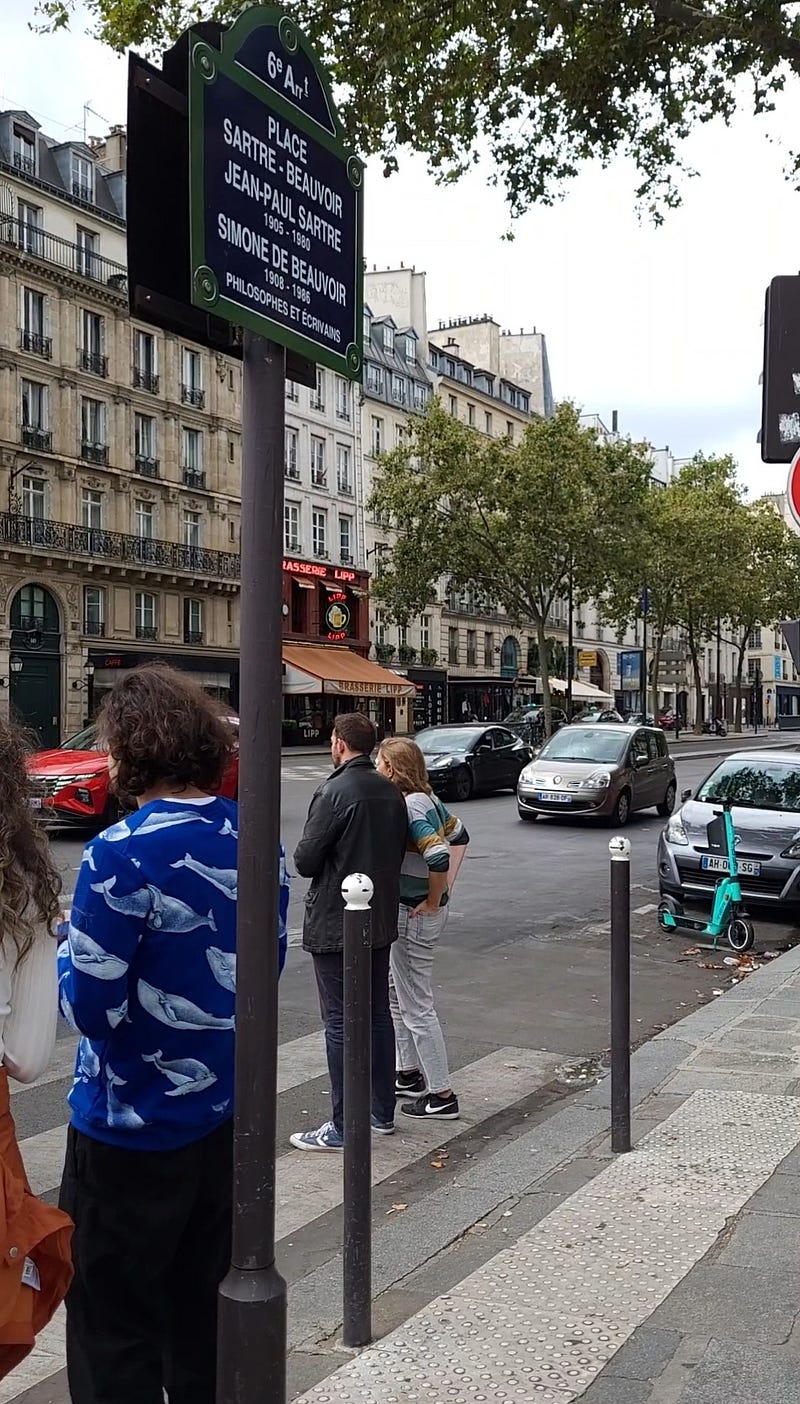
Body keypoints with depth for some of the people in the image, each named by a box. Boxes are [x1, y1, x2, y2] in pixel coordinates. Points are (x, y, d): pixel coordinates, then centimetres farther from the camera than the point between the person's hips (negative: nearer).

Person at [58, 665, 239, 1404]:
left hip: (133, 1128, -6)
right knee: (203, 1311, 21)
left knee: (113, 1335, 10)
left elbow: (90, 1008, -19)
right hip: (228, 1113, 7)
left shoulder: (121, 855, -21)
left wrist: (68, 947, -1)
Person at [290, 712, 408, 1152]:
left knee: (340, 1023, -1)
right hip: (381, 920, 8)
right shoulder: (391, 793, 4)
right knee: (378, 1015, 16)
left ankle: (342, 1127, 4)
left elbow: (305, 861, -16)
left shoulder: (334, 793, -18)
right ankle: (382, 1112, 26)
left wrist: (310, 857, 4)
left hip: (335, 925, -7)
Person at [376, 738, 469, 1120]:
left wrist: (433, 902, -18)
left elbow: (439, 858, -33)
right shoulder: (427, 799, 7)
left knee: (417, 1006, 0)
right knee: (396, 993, 22)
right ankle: (409, 1074, 34)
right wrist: (445, 887, 15)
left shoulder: (410, 807, -22)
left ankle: (442, 1095, 10)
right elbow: (460, 836, 19)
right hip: (407, 912, 10)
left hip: (415, 915, -10)